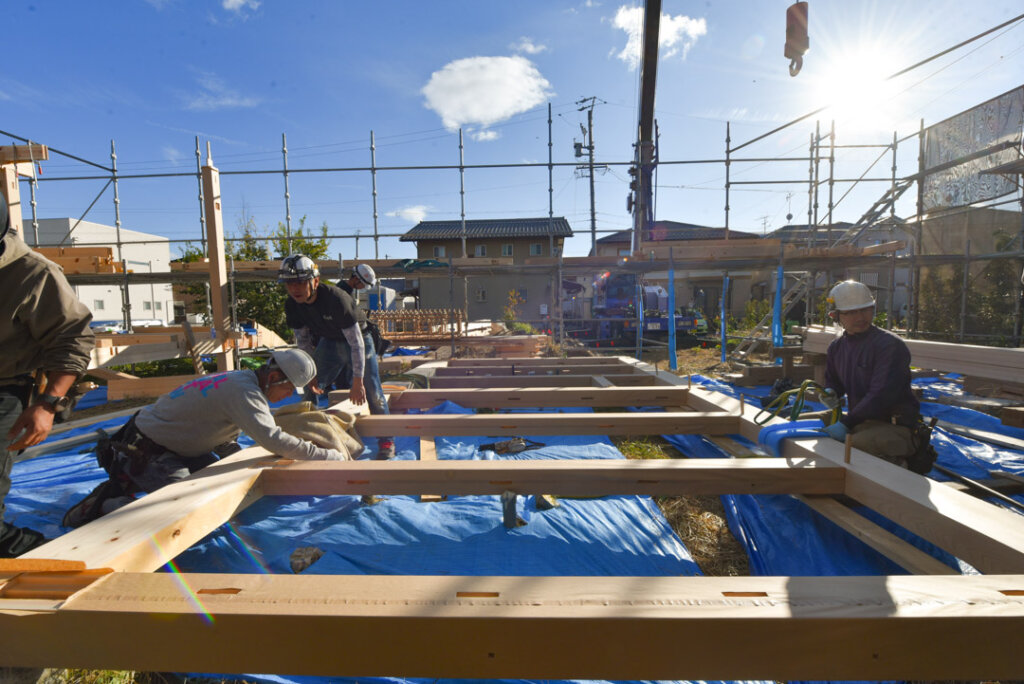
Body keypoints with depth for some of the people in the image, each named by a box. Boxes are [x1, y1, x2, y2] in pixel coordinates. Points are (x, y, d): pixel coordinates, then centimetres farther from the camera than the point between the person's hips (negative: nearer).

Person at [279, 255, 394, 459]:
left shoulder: (336, 298, -35)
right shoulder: (292, 306, -15)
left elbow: (356, 342, -32)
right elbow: (303, 341, -2)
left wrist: (357, 382, -30)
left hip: (358, 340, -6)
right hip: (329, 342, 6)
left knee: (372, 393, -8)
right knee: (311, 390, 5)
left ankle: (386, 440, 7)